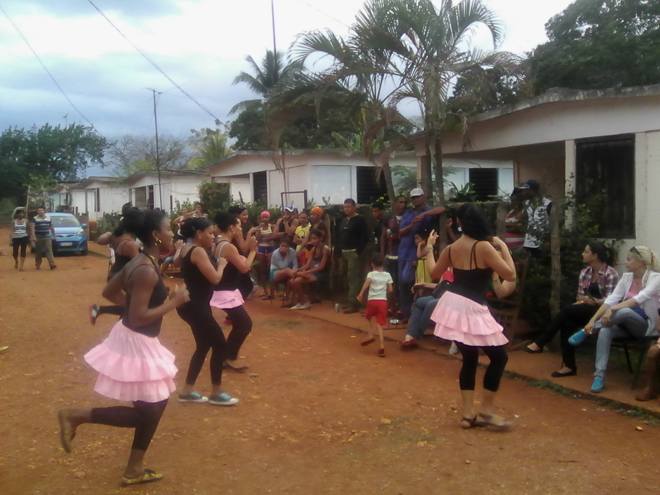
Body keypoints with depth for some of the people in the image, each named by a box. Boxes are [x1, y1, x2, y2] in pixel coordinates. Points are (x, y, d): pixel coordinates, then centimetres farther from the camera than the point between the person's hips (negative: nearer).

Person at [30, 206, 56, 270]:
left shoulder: (48, 218, 8)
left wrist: (53, 235, 21)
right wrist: (33, 237, -20)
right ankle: (37, 265, 19)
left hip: (47, 237, 1)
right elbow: (32, 228, -9)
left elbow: (51, 227, 18)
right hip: (38, 238, -1)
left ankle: (52, 264, -18)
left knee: (49, 250, -10)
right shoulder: (35, 219, -2)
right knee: (38, 252, 6)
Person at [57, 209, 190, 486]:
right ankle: (76, 416, 9)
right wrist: (173, 303, -18)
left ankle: (134, 470, 28)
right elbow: (138, 318, -27)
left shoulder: (139, 262, 5)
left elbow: (109, 291, 16)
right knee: (146, 412, 3)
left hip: (136, 340, 10)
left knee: (153, 406, 17)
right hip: (136, 343, -10)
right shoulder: (147, 271, -24)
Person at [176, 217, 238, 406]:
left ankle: (187, 391, 23)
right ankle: (216, 393, 11)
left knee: (203, 346, 17)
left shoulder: (187, 248, 10)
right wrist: (221, 264, -2)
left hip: (191, 304, 10)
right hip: (196, 306, -10)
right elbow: (215, 278, -21)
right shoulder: (198, 251, -18)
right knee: (219, 345, 0)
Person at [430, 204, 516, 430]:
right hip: (472, 309, -7)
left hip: (452, 303, 7)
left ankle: (468, 413, 17)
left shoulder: (450, 249, 6)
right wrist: (503, 246, -4)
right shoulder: (484, 247, -13)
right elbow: (510, 275, -13)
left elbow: (434, 274, 21)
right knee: (499, 356, 7)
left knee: (469, 358, 17)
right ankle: (486, 411, 9)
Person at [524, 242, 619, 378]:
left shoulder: (610, 274, -8)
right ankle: (569, 365, -25)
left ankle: (540, 343, -21)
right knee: (567, 322, -27)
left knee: (567, 310, -29)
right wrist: (581, 301, -9)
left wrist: (593, 301, -26)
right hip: (585, 311, 6)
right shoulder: (584, 272, 11)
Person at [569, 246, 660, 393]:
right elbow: (611, 299, -4)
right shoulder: (626, 277, 5)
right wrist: (593, 319, -16)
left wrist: (612, 309, -39)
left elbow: (639, 299, -29)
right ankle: (599, 375, -31)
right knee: (605, 330, -30)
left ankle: (587, 331, -21)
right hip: (626, 324, 5)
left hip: (646, 325, -5)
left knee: (624, 311, -39)